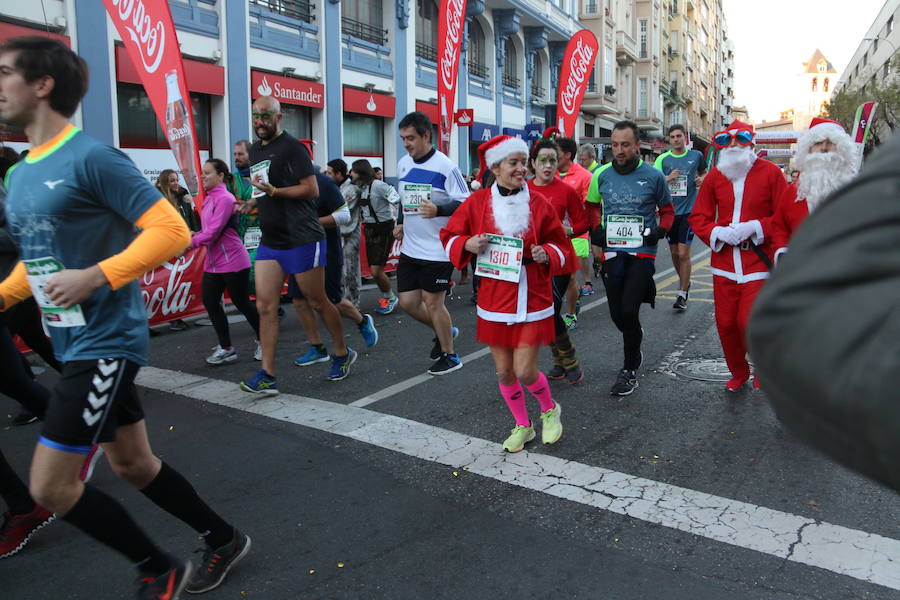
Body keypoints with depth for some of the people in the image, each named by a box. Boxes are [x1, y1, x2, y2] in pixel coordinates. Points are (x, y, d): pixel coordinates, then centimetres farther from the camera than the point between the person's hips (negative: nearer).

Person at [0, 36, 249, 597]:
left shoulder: (90, 157, -15)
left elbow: (171, 229, -21)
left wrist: (96, 276, -26)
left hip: (106, 342, -9)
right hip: (75, 342, 9)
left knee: (50, 485, -5)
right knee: (133, 464, 17)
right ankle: (226, 539, 35)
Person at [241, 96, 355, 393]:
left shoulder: (291, 147, -9)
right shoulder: (255, 151, 17)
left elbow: (312, 189, -17)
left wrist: (274, 191, -23)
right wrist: (251, 203, 16)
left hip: (301, 239, -7)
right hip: (269, 241, 8)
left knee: (317, 302, 5)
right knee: (265, 306, -1)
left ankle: (342, 353, 27)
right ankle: (267, 375, 2)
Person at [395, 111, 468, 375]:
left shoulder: (444, 166, -14)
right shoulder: (403, 164, 8)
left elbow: (466, 203, -13)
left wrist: (439, 210, -29)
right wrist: (401, 222, 9)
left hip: (437, 249, -7)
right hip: (410, 248, 7)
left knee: (432, 302, 1)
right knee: (408, 301, 9)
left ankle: (449, 355, 22)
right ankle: (444, 331, 36)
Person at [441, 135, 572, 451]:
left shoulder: (538, 204, -3)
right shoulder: (477, 202, -1)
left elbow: (562, 247, 6)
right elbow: (449, 237, 7)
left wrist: (546, 254, -15)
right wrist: (467, 244, -13)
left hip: (532, 300, -2)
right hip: (494, 300, 2)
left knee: (525, 371, -4)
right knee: (504, 372, 9)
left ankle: (550, 410, 29)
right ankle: (522, 426, 33)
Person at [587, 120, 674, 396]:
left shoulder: (653, 176, -3)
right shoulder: (601, 175, 3)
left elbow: (667, 210, 10)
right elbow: (590, 206, 18)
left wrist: (660, 230, -8)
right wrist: (595, 231, 2)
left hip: (642, 251, -3)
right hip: (612, 251, 3)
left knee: (629, 310, -13)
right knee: (617, 314, 7)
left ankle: (630, 369, 5)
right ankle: (635, 349, 40)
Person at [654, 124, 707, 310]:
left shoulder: (696, 155, 4)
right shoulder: (663, 159, 3)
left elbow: (703, 173, 20)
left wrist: (702, 180, -1)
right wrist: (668, 178, -16)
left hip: (688, 210, -2)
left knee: (684, 253, -8)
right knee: (674, 252, 12)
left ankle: (682, 294, 0)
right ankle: (685, 282, 35)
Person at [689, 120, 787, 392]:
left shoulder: (770, 172, -1)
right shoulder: (714, 176, 8)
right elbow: (698, 216, 7)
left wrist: (755, 227, -16)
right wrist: (717, 233, -11)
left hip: (758, 263, -3)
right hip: (724, 262, 3)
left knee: (750, 323, -10)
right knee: (726, 323, 5)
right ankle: (738, 373, 28)